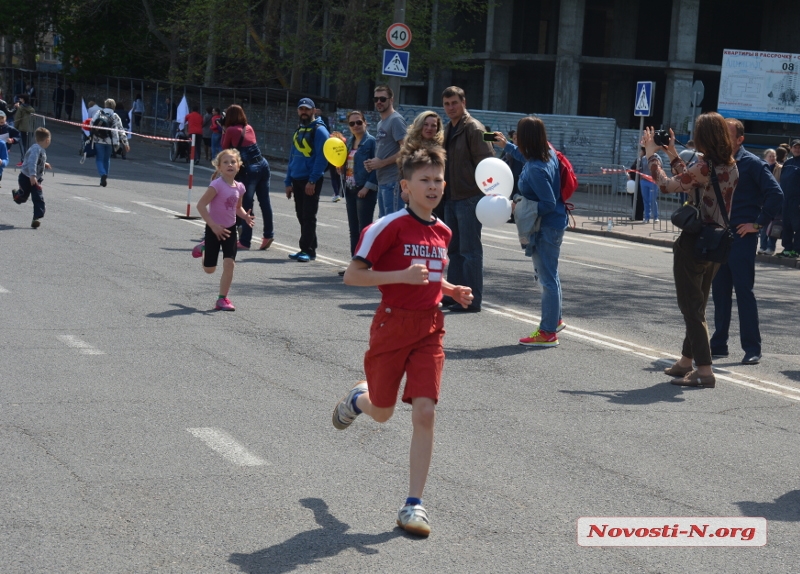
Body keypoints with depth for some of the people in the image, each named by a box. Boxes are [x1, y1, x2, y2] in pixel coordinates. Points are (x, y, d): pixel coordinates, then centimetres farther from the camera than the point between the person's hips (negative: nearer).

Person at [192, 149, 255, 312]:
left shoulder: (239, 187, -1)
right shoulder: (217, 185, -21)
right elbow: (201, 205, -22)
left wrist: (246, 216, -7)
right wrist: (213, 226, -24)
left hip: (230, 229, 4)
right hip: (214, 229, -4)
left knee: (229, 263, -9)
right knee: (209, 269, 9)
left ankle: (223, 299, 4)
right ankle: (203, 248, 43)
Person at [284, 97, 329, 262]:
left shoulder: (319, 130, -8)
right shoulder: (298, 131, 16)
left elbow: (322, 158, -15)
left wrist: (312, 181, -19)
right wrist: (288, 182, 14)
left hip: (311, 181, -8)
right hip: (297, 180, 8)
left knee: (308, 216, -6)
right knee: (301, 216, 10)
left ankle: (307, 250, -3)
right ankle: (309, 249, 16)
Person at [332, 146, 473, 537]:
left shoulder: (442, 232, 8)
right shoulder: (389, 227, -13)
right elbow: (352, 275, -15)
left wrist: (452, 290, 6)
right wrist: (401, 276, -24)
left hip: (429, 330, 4)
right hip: (392, 324, -4)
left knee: (424, 412, -9)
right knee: (382, 413, 12)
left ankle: (414, 505, -3)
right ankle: (357, 399, 52)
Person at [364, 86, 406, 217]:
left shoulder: (396, 120, -9)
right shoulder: (381, 123, 20)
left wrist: (382, 162, -15)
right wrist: (373, 163, 9)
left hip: (393, 181, -10)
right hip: (382, 181, 10)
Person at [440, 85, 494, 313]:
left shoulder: (474, 129, -11)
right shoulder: (448, 130, 16)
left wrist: (486, 194, -21)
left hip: (469, 198, -9)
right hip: (451, 198, 9)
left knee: (470, 250, -6)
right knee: (454, 249, 14)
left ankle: (472, 300, -3)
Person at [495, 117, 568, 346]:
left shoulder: (536, 169, -27)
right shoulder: (548, 153, 0)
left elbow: (549, 204, -26)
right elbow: (527, 157, 25)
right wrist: (506, 145, 32)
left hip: (547, 226, -10)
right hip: (552, 223, 10)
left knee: (547, 278, -1)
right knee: (547, 275, 23)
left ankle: (548, 332, 8)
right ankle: (555, 320, 37)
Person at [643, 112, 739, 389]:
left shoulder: (704, 167, -21)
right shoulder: (731, 167, 4)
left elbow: (666, 185, -16)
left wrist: (652, 154, -3)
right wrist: (672, 154, 19)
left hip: (693, 243, -8)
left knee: (691, 307, -2)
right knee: (697, 306, 20)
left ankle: (704, 370, -5)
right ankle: (686, 361, 32)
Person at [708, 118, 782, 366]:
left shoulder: (752, 164, -6)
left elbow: (776, 194, -12)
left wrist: (759, 223, -13)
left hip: (742, 237, -6)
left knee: (744, 290, -4)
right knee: (719, 291, 10)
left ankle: (752, 348, 1)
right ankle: (718, 345, 17)